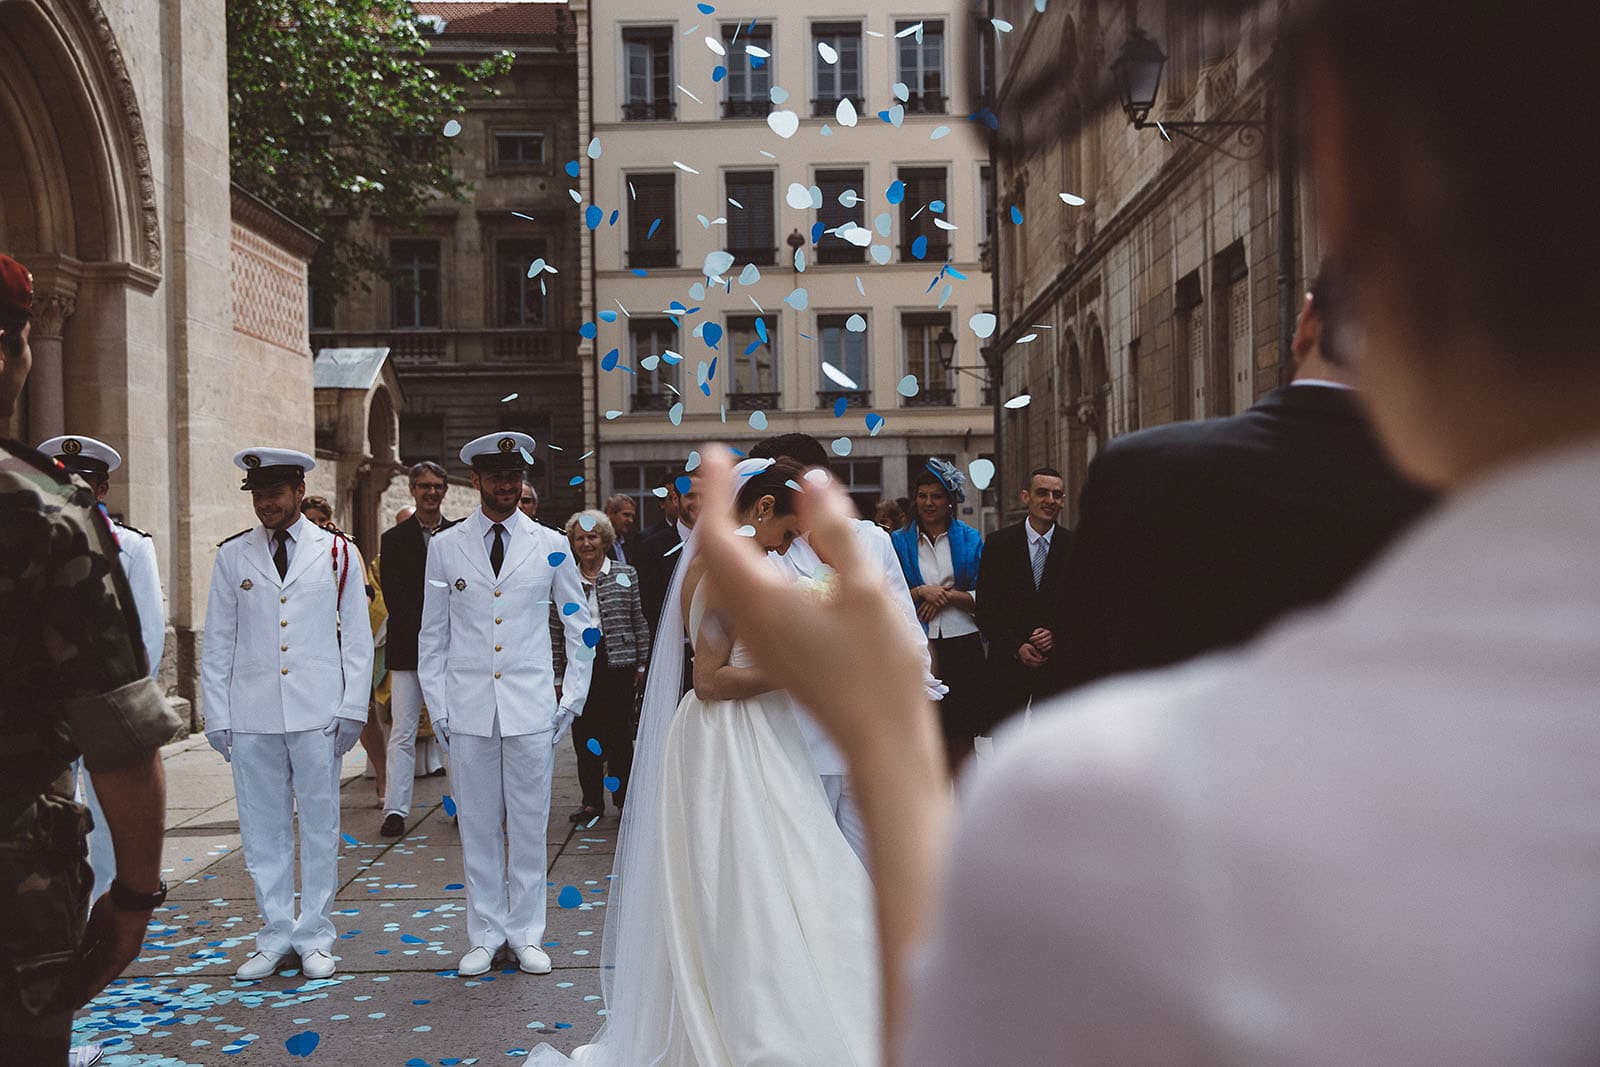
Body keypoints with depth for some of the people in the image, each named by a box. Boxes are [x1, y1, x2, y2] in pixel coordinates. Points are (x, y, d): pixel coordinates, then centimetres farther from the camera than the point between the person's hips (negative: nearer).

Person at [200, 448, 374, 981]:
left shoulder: (338, 553, 4)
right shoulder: (232, 555, 7)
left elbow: (357, 638, 4)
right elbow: (217, 643, 9)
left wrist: (353, 710, -2)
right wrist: (216, 717, 3)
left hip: (317, 715, -1)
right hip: (251, 716, 1)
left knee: (320, 828, 5)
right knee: (263, 831, 7)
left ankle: (315, 938, 17)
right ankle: (275, 936, 20)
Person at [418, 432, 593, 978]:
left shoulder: (551, 546, 3)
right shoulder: (444, 547, 5)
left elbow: (580, 626, 10)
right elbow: (432, 634, 9)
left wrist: (573, 697, 4)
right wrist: (436, 705, 4)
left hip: (532, 708, 0)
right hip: (468, 710, 1)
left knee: (529, 825, 6)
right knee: (477, 826, 7)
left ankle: (526, 935, 19)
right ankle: (485, 934, 21)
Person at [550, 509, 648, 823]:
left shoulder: (625, 574, 5)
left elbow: (639, 623, 7)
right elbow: (555, 631, 7)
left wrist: (642, 665, 4)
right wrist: (557, 675, 4)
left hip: (618, 662, -1)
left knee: (619, 733, 0)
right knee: (584, 736, 6)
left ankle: (624, 799, 13)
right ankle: (592, 801, 17)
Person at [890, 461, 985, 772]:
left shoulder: (970, 539, 8)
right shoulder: (899, 542, 7)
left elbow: (983, 598, 4)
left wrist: (948, 595, -10)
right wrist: (921, 592, -11)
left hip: (962, 646, 0)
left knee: (961, 735, 3)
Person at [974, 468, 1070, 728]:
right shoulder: (998, 543, 1)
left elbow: (1085, 608, 5)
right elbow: (986, 609, 0)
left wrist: (1055, 634, -11)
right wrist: (1016, 647, -10)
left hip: (1058, 661, 0)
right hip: (1008, 662, 0)